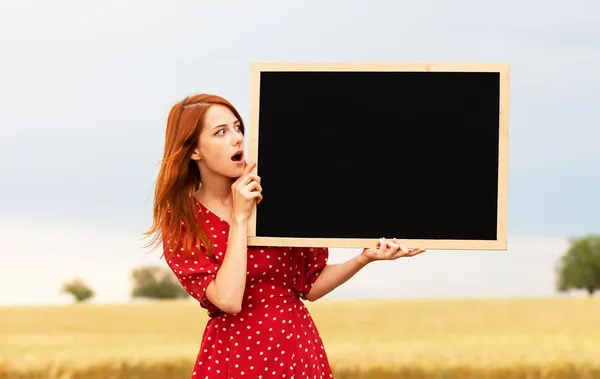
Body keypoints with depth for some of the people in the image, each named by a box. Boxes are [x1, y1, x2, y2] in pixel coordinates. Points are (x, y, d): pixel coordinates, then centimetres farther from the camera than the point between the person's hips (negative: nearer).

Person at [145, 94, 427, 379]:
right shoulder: (180, 224, -6)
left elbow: (310, 286, 6)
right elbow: (229, 300, -21)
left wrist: (365, 258, -8)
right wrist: (240, 218, -18)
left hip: (299, 349, 3)